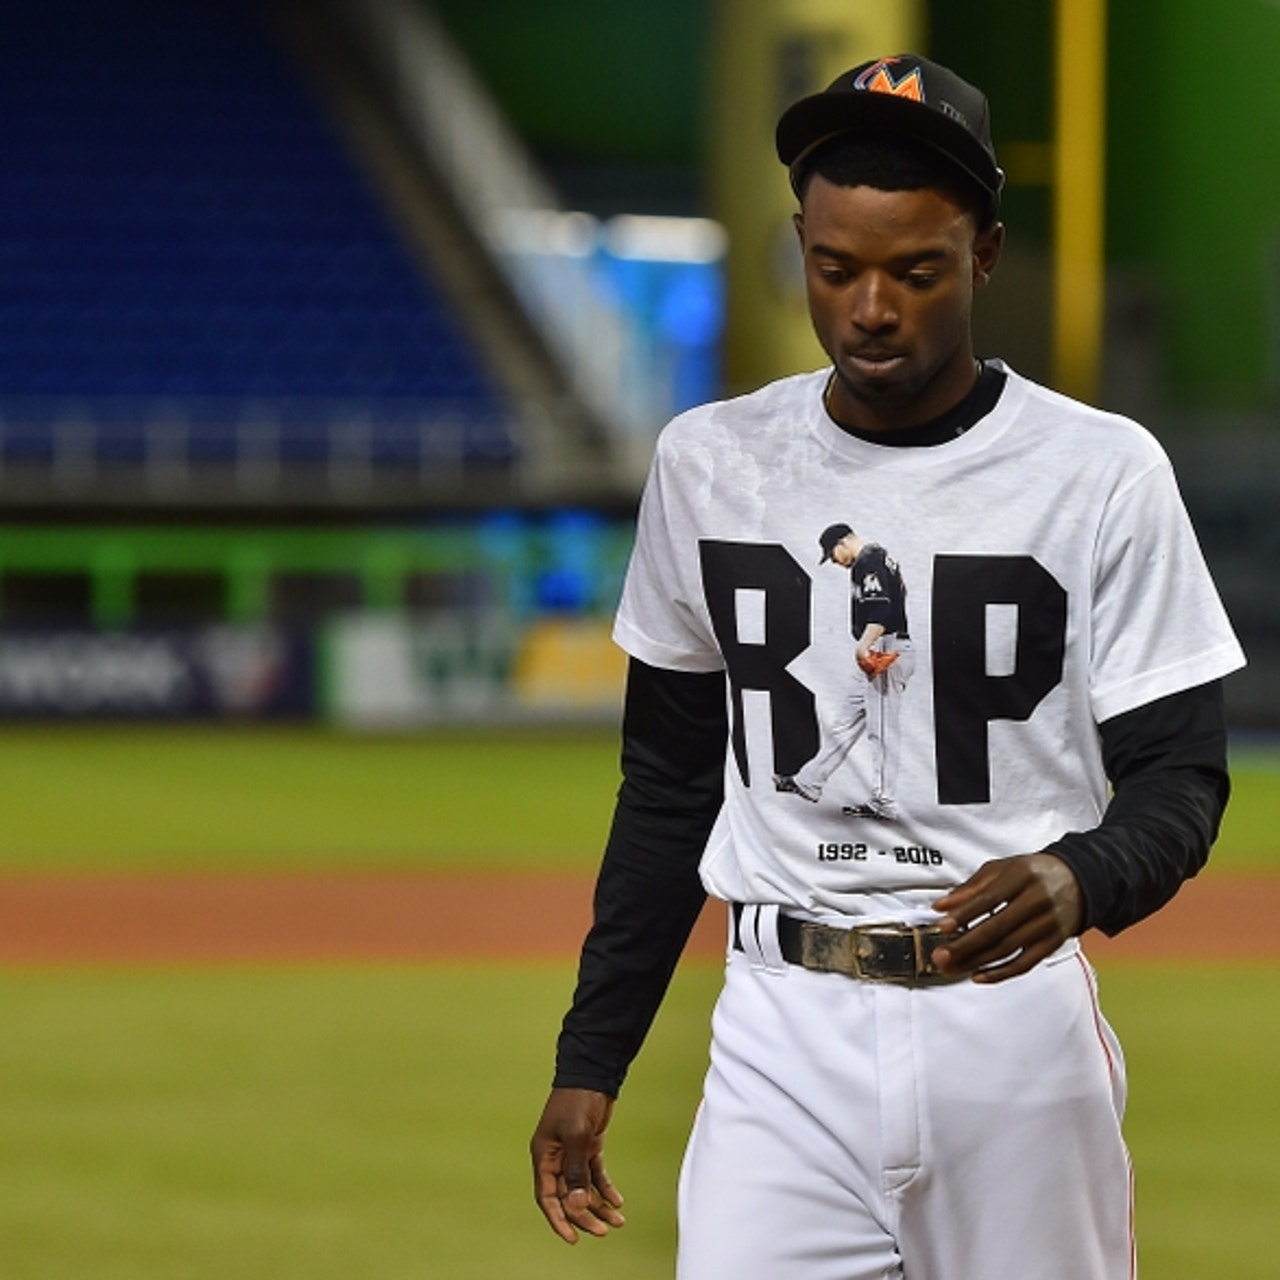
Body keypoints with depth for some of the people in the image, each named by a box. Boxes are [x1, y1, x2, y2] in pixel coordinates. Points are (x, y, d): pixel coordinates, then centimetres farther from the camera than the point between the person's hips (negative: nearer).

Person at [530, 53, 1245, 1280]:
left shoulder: (1102, 473, -5)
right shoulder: (709, 463, 5)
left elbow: (1178, 777, -4)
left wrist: (1079, 878, -27)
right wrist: (589, 1058, 10)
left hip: (1016, 1035, -2)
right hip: (782, 1039, 2)